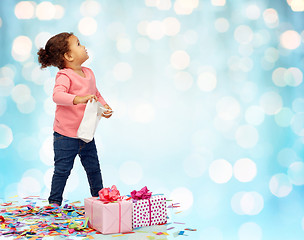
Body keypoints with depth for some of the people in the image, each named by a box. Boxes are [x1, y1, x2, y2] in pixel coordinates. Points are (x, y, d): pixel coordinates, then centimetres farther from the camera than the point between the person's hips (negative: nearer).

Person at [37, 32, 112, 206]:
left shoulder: (89, 73, 8)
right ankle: (54, 201, 16)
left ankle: (99, 197, 31)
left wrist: (105, 107, 4)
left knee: (94, 168, 16)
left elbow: (96, 94, 21)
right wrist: (79, 98, -45)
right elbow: (57, 95, -34)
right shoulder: (64, 76, -17)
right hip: (66, 135, -7)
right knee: (62, 170, 1)